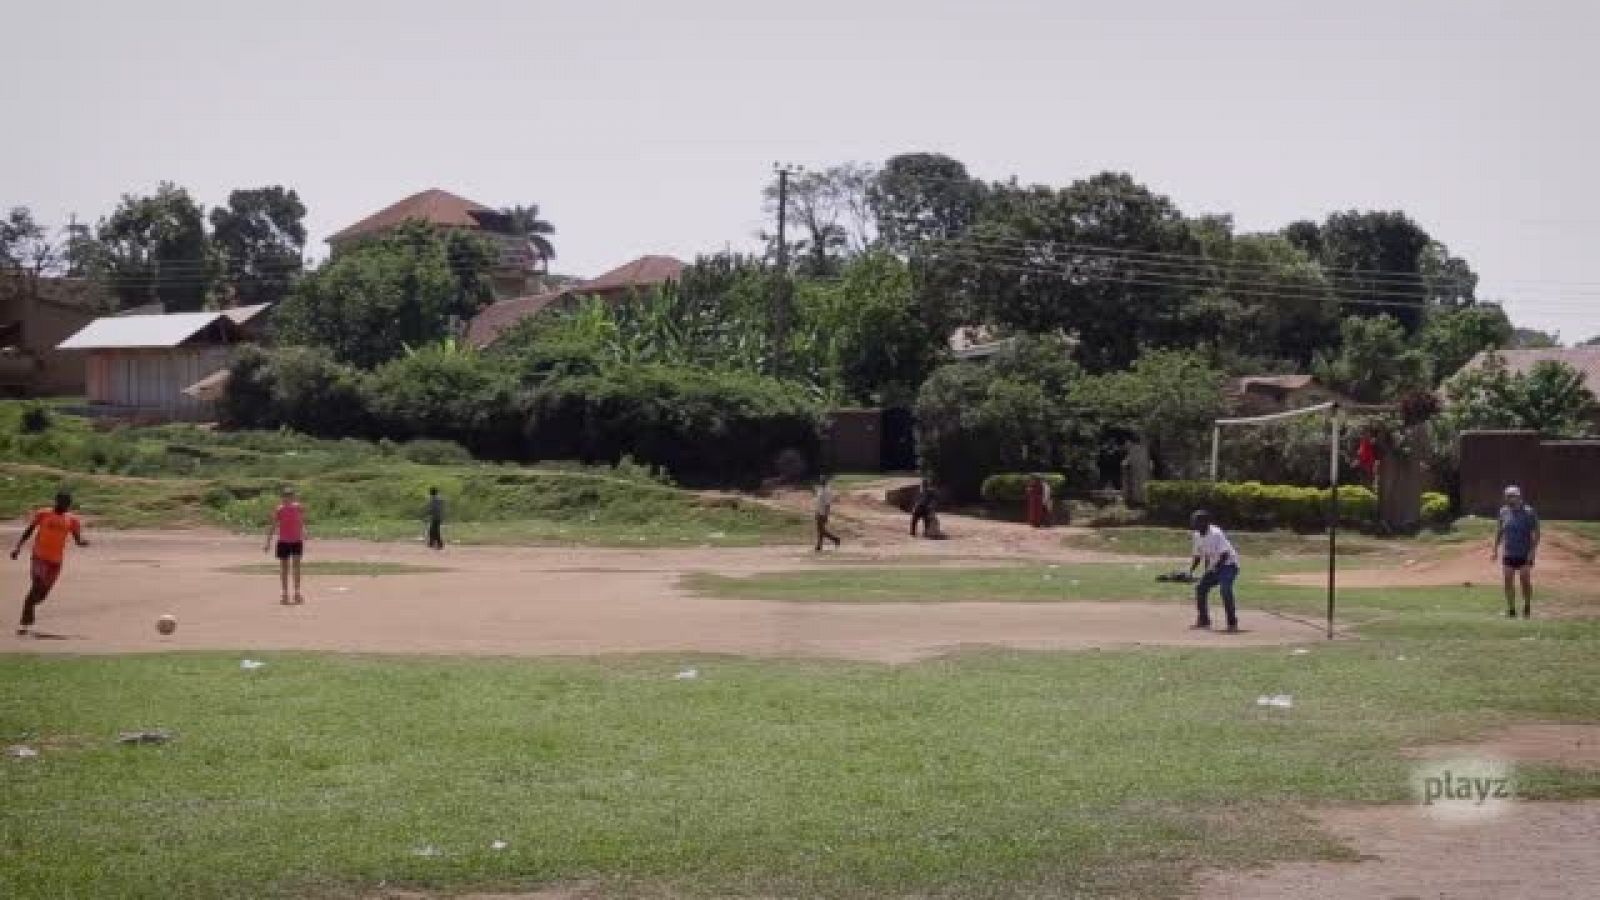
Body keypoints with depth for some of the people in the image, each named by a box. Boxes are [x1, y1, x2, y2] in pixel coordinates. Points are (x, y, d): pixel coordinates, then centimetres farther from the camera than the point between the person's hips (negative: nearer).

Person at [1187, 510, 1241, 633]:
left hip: (1228, 564, -9)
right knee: (1200, 588, 5)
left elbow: (1225, 554, -27)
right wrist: (1191, 571, 2)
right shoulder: (1197, 536, 4)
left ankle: (1232, 623, -25)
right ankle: (1203, 620, 19)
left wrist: (1214, 567, -37)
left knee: (1225, 589, -27)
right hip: (1213, 568, 9)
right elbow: (1198, 556, 14)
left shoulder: (1215, 534, -22)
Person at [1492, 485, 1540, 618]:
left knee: (1526, 582, -3)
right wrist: (1495, 549, 14)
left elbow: (1535, 533, -7)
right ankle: (1511, 609, 7)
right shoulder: (1504, 511, 6)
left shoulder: (1528, 512, -8)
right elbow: (1500, 531, 16)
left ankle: (1527, 608, 14)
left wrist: (1533, 550, -16)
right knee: (1509, 582, 0)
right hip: (1508, 554, 4)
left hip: (1524, 555, -4)